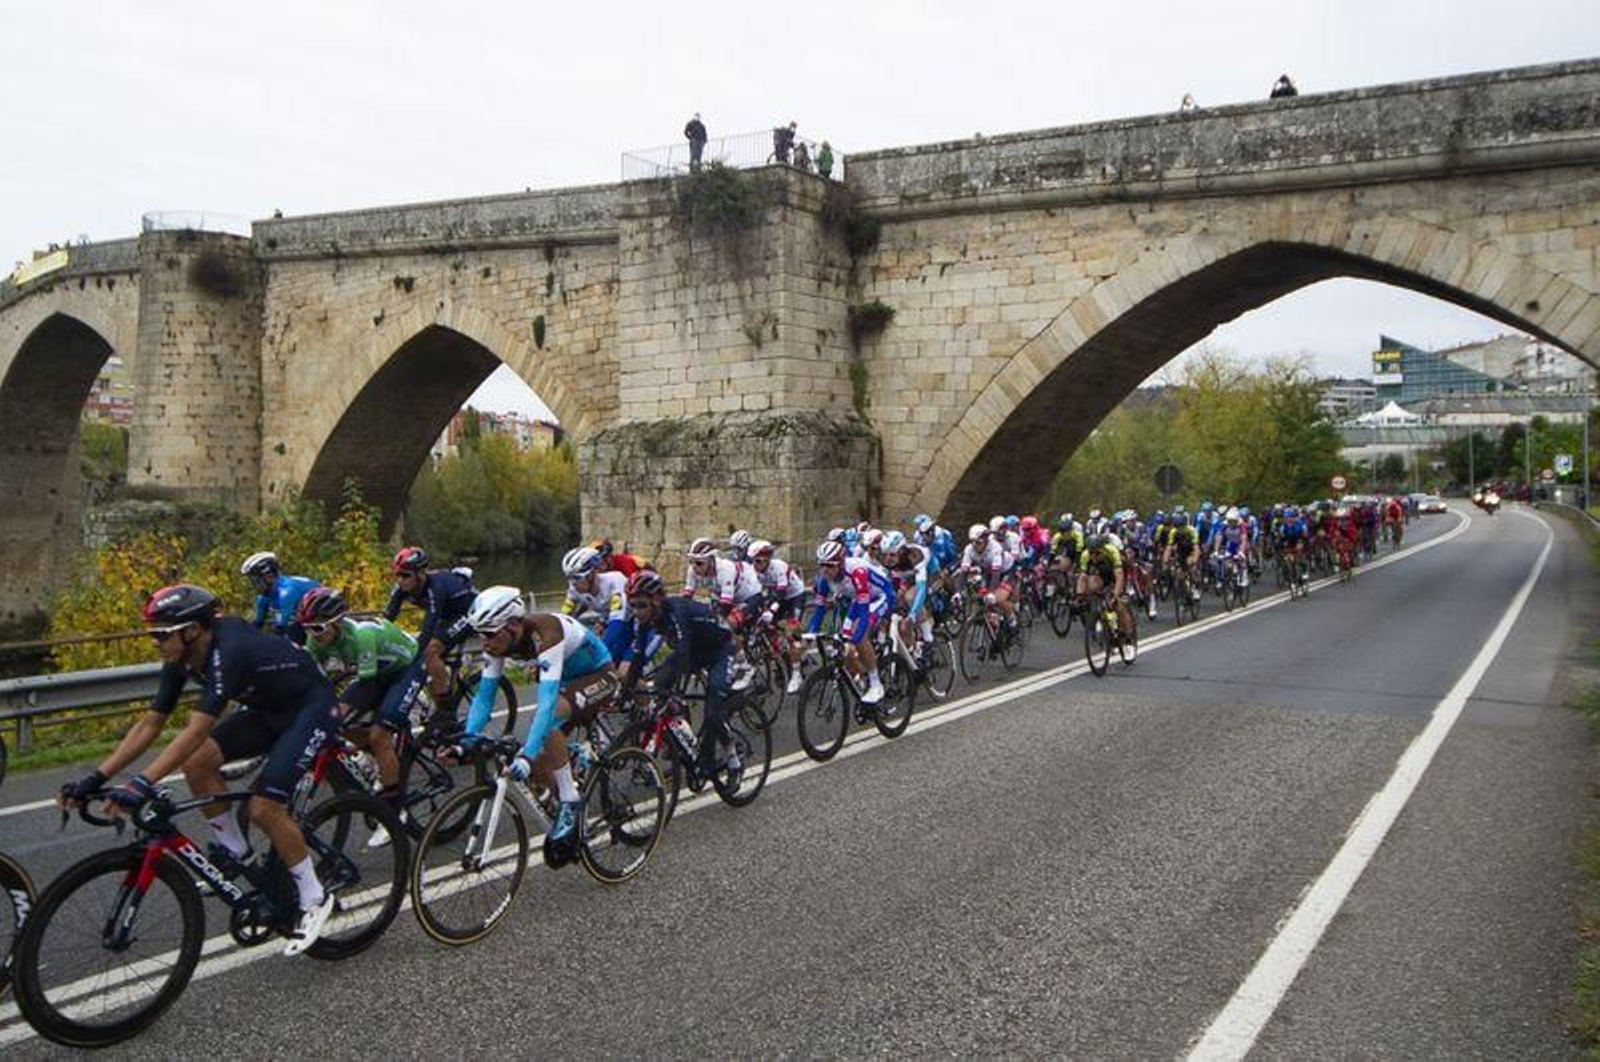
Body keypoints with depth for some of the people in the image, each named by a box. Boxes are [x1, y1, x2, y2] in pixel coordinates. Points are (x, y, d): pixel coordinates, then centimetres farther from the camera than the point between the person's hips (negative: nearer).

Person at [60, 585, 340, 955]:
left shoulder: (228, 651, -33)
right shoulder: (182, 658, -8)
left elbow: (196, 731, -40)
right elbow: (150, 724, -4)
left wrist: (141, 784, -46)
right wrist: (96, 779, -10)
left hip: (311, 707, -8)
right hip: (268, 708, 8)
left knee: (264, 806, -18)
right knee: (197, 763, -10)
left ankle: (313, 900, 0)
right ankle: (234, 851, 11)